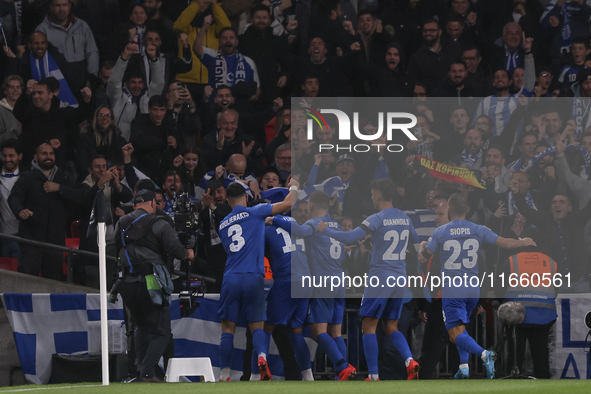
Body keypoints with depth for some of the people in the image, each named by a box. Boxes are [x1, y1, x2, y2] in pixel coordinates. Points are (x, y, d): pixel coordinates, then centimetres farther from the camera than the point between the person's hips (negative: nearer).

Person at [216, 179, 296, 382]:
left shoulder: (223, 225, 16)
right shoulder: (255, 213, 2)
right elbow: (288, 204, 0)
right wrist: (294, 187, 21)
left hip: (231, 279, 2)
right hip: (254, 278, -2)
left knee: (228, 328, 8)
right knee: (257, 325, 6)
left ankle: (224, 374, 3)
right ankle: (262, 356, -23)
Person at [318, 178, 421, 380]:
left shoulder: (377, 219, -12)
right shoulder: (405, 219, 8)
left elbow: (349, 238, -20)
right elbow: (416, 239, 28)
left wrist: (326, 230, -5)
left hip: (380, 277, -6)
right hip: (400, 278, 7)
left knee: (369, 326, 1)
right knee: (391, 328, 13)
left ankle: (374, 375, -5)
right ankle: (409, 360, -11)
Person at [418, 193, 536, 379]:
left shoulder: (440, 232, -5)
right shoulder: (478, 230, 2)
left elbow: (423, 258, 0)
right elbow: (506, 243, 4)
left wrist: (422, 246, 23)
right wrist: (523, 243, 25)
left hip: (451, 290, -4)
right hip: (473, 289, 4)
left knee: (456, 334, -8)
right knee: (460, 327, 24)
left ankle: (483, 354, -33)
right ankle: (464, 367, 11)